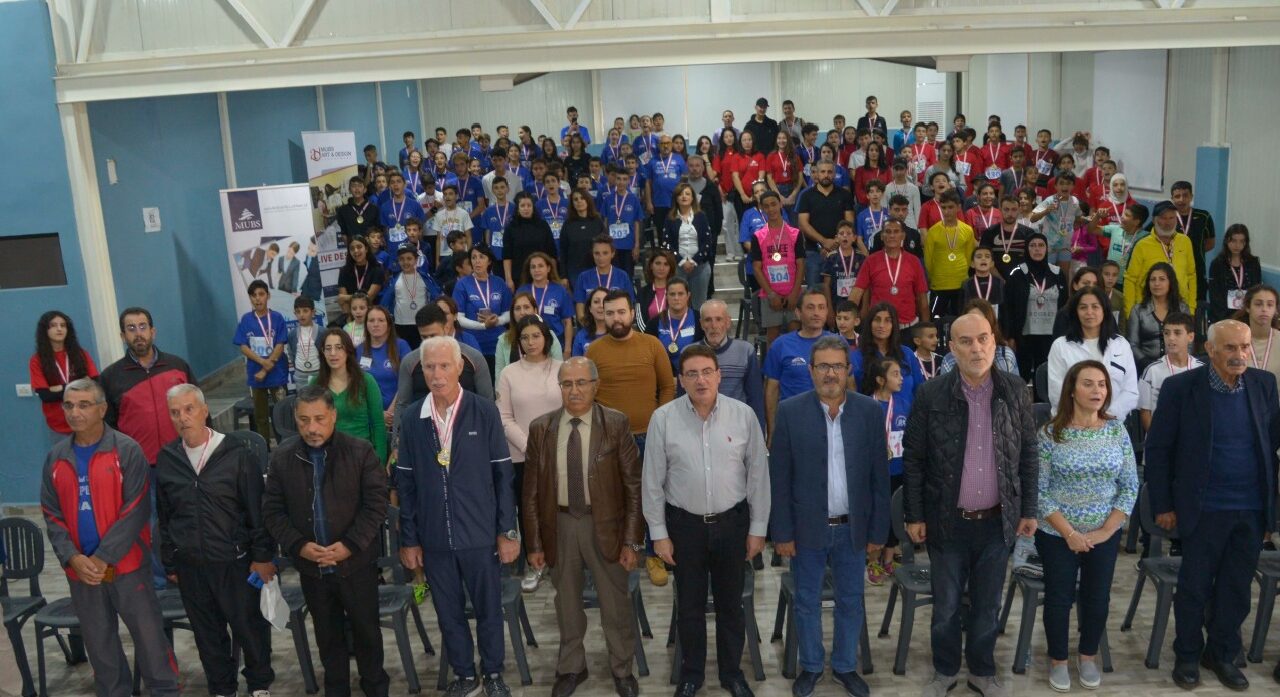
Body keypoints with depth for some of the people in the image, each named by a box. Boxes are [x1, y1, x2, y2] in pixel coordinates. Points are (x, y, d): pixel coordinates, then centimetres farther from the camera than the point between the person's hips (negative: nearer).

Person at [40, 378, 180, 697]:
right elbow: (52, 514, 5)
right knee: (98, 640, 14)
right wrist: (73, 558, -9)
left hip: (125, 564, -4)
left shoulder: (127, 450, -8)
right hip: (80, 568, 4)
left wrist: (103, 558, -15)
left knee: (148, 632, 3)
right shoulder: (56, 458, 6)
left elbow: (135, 510, -12)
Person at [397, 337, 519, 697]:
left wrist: (507, 531, -5)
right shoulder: (412, 418, -2)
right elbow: (406, 483, 2)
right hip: (434, 537, 2)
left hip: (480, 533, -2)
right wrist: (409, 539, 2)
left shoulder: (484, 412, -7)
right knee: (449, 611, 14)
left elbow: (503, 475, -4)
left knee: (488, 608, 11)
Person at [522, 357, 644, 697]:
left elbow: (633, 485, -7)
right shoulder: (541, 428, -4)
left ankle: (622, 669, 36)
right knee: (567, 602, 18)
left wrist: (632, 540, -9)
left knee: (616, 602, 13)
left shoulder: (616, 424, -10)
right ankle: (571, 667, 40)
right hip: (560, 524, 2)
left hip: (605, 523, -2)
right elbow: (531, 491, 1)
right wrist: (534, 543, 0)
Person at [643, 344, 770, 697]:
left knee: (730, 603, 15)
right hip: (685, 523, 0)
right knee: (689, 605, 15)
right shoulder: (663, 418, -10)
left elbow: (758, 474, -2)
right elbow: (652, 480, -4)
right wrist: (659, 533, -3)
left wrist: (758, 528, 1)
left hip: (732, 522, 1)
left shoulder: (743, 415, -9)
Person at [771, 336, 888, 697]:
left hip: (853, 529, 1)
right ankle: (810, 666, 33)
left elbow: (879, 477, 0)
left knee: (851, 602, 15)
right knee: (807, 602, 13)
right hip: (807, 528, -1)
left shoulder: (870, 411, -4)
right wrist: (782, 532, -7)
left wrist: (878, 531, 0)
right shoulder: (790, 411, -8)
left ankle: (845, 667, 34)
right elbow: (779, 479, -6)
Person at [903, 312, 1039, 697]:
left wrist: (1029, 510, 3)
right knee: (945, 604, 13)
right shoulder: (931, 394, -9)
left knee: (987, 604, 16)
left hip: (998, 520, 2)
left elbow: (1029, 455, 4)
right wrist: (914, 515, -4)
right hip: (947, 520, -1)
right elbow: (913, 459, -4)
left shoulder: (1015, 390, -3)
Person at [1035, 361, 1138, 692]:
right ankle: (1058, 660, 29)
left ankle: (1088, 656, 36)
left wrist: (1105, 531, -8)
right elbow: (1038, 491, -12)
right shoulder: (1050, 433, -12)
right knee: (1059, 598, 8)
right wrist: (1070, 533, -14)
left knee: (1097, 597, 14)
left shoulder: (1117, 429, -4)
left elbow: (1130, 487, 0)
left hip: (1105, 535, 3)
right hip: (1058, 535, -3)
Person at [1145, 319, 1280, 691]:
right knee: (1194, 587, 9)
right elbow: (1157, 449, -6)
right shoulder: (1180, 387, -10)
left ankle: (1222, 654, 32)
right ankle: (1187, 656, 27)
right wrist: (1162, 505, -6)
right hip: (1205, 509, -3)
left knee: (1237, 589, 14)